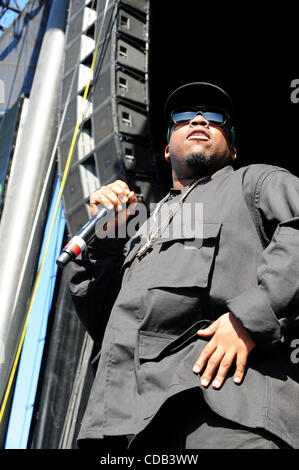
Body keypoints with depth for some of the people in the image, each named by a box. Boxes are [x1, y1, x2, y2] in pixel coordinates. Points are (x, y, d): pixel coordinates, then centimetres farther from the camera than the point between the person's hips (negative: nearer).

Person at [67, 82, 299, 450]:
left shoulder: (258, 181, 20)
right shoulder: (145, 228, 34)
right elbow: (99, 322, 27)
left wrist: (251, 316, -16)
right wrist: (103, 235, 16)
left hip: (222, 387, -4)